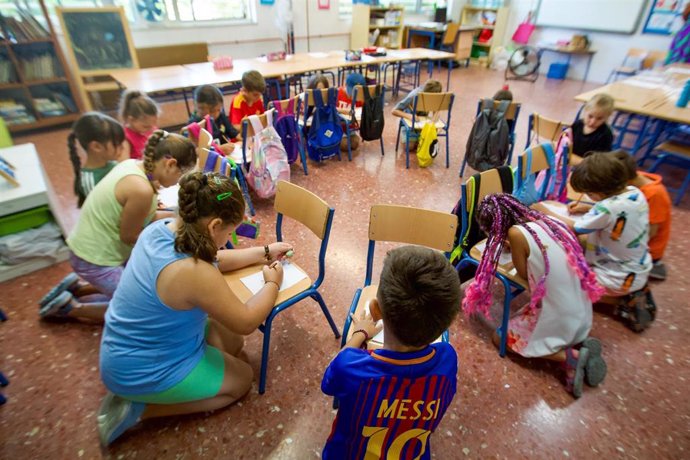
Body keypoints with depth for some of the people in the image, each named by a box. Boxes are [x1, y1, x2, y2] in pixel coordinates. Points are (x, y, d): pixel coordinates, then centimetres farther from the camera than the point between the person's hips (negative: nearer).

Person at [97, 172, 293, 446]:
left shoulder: (161, 228, -10)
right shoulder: (193, 272, -37)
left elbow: (213, 260, 9)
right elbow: (246, 322, -22)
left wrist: (264, 253, 10)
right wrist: (272, 284, -6)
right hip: (143, 370, -8)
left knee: (232, 342, 20)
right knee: (241, 379, 11)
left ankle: (134, 393, 15)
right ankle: (139, 407, 4)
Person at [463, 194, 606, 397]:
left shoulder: (516, 233, -20)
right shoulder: (544, 222, 0)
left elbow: (524, 274, -5)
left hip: (558, 317, -7)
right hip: (582, 313, 7)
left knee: (500, 337, 14)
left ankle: (569, 357, 0)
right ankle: (581, 344, 10)